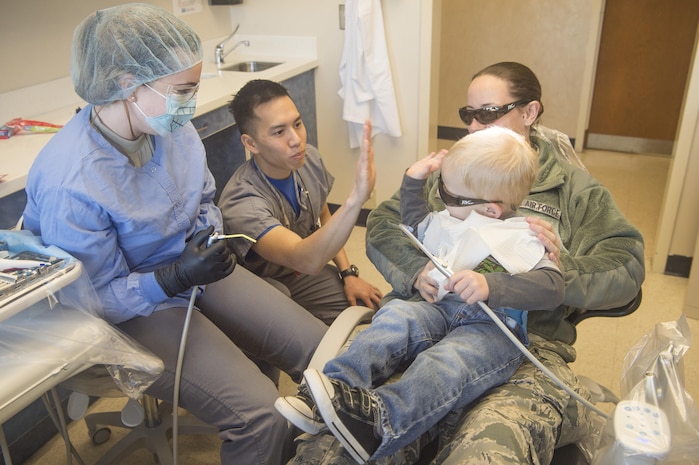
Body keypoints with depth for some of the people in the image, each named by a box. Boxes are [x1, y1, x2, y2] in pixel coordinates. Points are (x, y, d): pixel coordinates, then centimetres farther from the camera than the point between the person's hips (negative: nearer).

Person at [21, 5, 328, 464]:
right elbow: (99, 298, -17)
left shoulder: (173, 125, -9)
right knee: (259, 414, -22)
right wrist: (176, 277, -30)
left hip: (194, 268, 7)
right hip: (134, 310, -6)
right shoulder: (68, 183, -28)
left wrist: (211, 234, -11)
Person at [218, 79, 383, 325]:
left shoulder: (309, 159, -10)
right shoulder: (241, 203, -34)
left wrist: (348, 273, 1)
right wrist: (356, 198, -63)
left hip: (307, 275, 7)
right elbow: (306, 261, -49)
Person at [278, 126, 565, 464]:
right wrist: (413, 182, 25)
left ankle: (378, 420, -59)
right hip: (442, 309, 6)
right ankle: (336, 387, -39)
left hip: (495, 328, -6)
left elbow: (552, 286, -17)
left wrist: (491, 285, -31)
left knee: (447, 361, -37)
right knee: (396, 315, -25)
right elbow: (415, 225, 38)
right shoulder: (448, 221, 18)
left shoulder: (522, 240, -4)